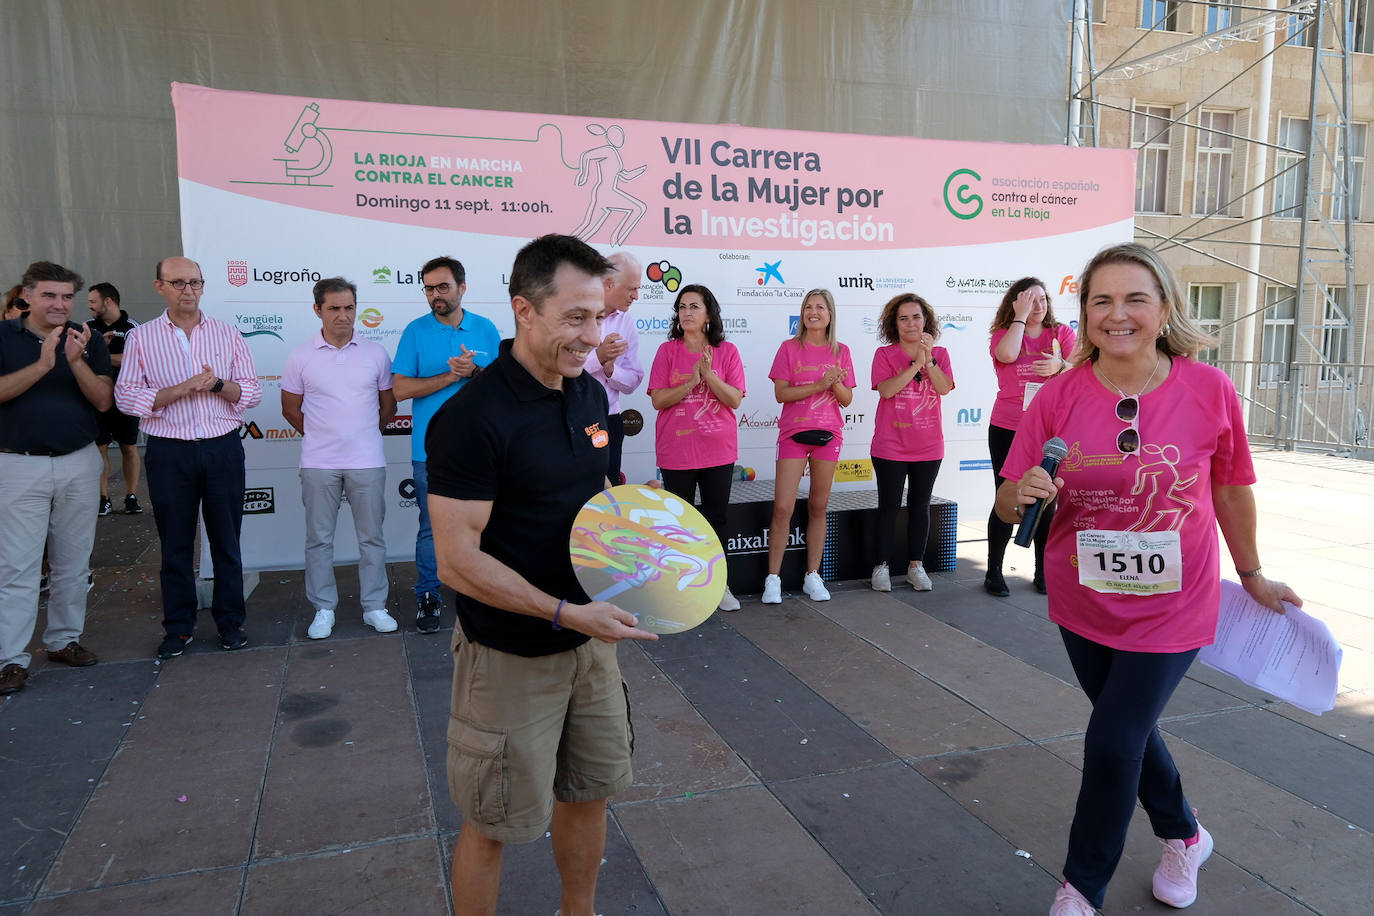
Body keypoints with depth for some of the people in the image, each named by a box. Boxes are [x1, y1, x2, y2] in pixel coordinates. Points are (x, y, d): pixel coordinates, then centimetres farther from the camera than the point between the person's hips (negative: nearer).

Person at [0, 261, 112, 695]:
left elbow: (103, 400, -4)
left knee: (73, 562, 10)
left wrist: (77, 362, -19)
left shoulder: (89, 340, 5)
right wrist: (42, 364, -22)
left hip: (79, 463, 3)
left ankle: (64, 639, 24)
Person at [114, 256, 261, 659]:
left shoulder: (227, 334, 6)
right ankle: (178, 626, 20)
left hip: (223, 449, 1)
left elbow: (252, 391, 3)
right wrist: (182, 389, -15)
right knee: (175, 542, 8)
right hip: (169, 453, 0)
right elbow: (125, 396, -4)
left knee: (226, 539, 7)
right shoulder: (141, 338, 4)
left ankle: (231, 620, 19)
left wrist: (218, 384, -16)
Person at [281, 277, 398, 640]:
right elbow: (290, 409, 10)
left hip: (367, 461, 0)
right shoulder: (301, 357, 2)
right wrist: (320, 435, 9)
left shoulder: (375, 354, 4)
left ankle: (374, 607, 17)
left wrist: (364, 433, 10)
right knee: (319, 538, 7)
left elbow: (389, 405, 12)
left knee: (372, 536, 6)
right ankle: (324, 609, 18)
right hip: (318, 463, 0)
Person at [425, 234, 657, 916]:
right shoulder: (472, 417, -22)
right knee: (493, 827, 10)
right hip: (510, 656, -7)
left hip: (590, 640, 7)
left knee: (589, 792, 22)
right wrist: (566, 614, -27)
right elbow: (457, 560, -23)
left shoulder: (590, 395, 2)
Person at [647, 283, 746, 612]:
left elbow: (735, 399, -6)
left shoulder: (726, 351, 1)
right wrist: (691, 381, -19)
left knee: (716, 517, 10)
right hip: (676, 451, -1)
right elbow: (658, 399, -7)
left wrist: (708, 374, -19)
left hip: (718, 450, 1)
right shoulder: (667, 351, 0)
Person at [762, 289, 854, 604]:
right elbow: (780, 393, -7)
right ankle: (773, 579, 3)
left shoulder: (840, 351, 8)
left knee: (818, 507, 7)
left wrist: (836, 383, -14)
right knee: (783, 508, -7)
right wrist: (819, 385, -16)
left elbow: (847, 400, 7)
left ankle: (813, 576, 17)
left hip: (828, 433, 2)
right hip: (793, 433, -2)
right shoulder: (790, 348, 1)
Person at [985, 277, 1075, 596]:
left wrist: (1060, 366, -26)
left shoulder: (1063, 334, 5)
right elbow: (1008, 355, -21)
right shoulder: (1004, 334, 2)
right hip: (1007, 430, -1)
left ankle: (1044, 573, 19)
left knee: (1046, 504, 7)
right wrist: (1020, 316, -12)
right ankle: (993, 572, 14)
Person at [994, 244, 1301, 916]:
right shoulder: (1058, 397, -11)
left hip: (1172, 606, -2)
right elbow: (1008, 506, -8)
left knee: (1112, 742, -2)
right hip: (1084, 603, 3)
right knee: (1130, 729, 21)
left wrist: (1251, 574, 14)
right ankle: (1182, 835, 52)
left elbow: (1232, 489, 3)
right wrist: (1022, 493, -31)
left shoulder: (1209, 391, -12)